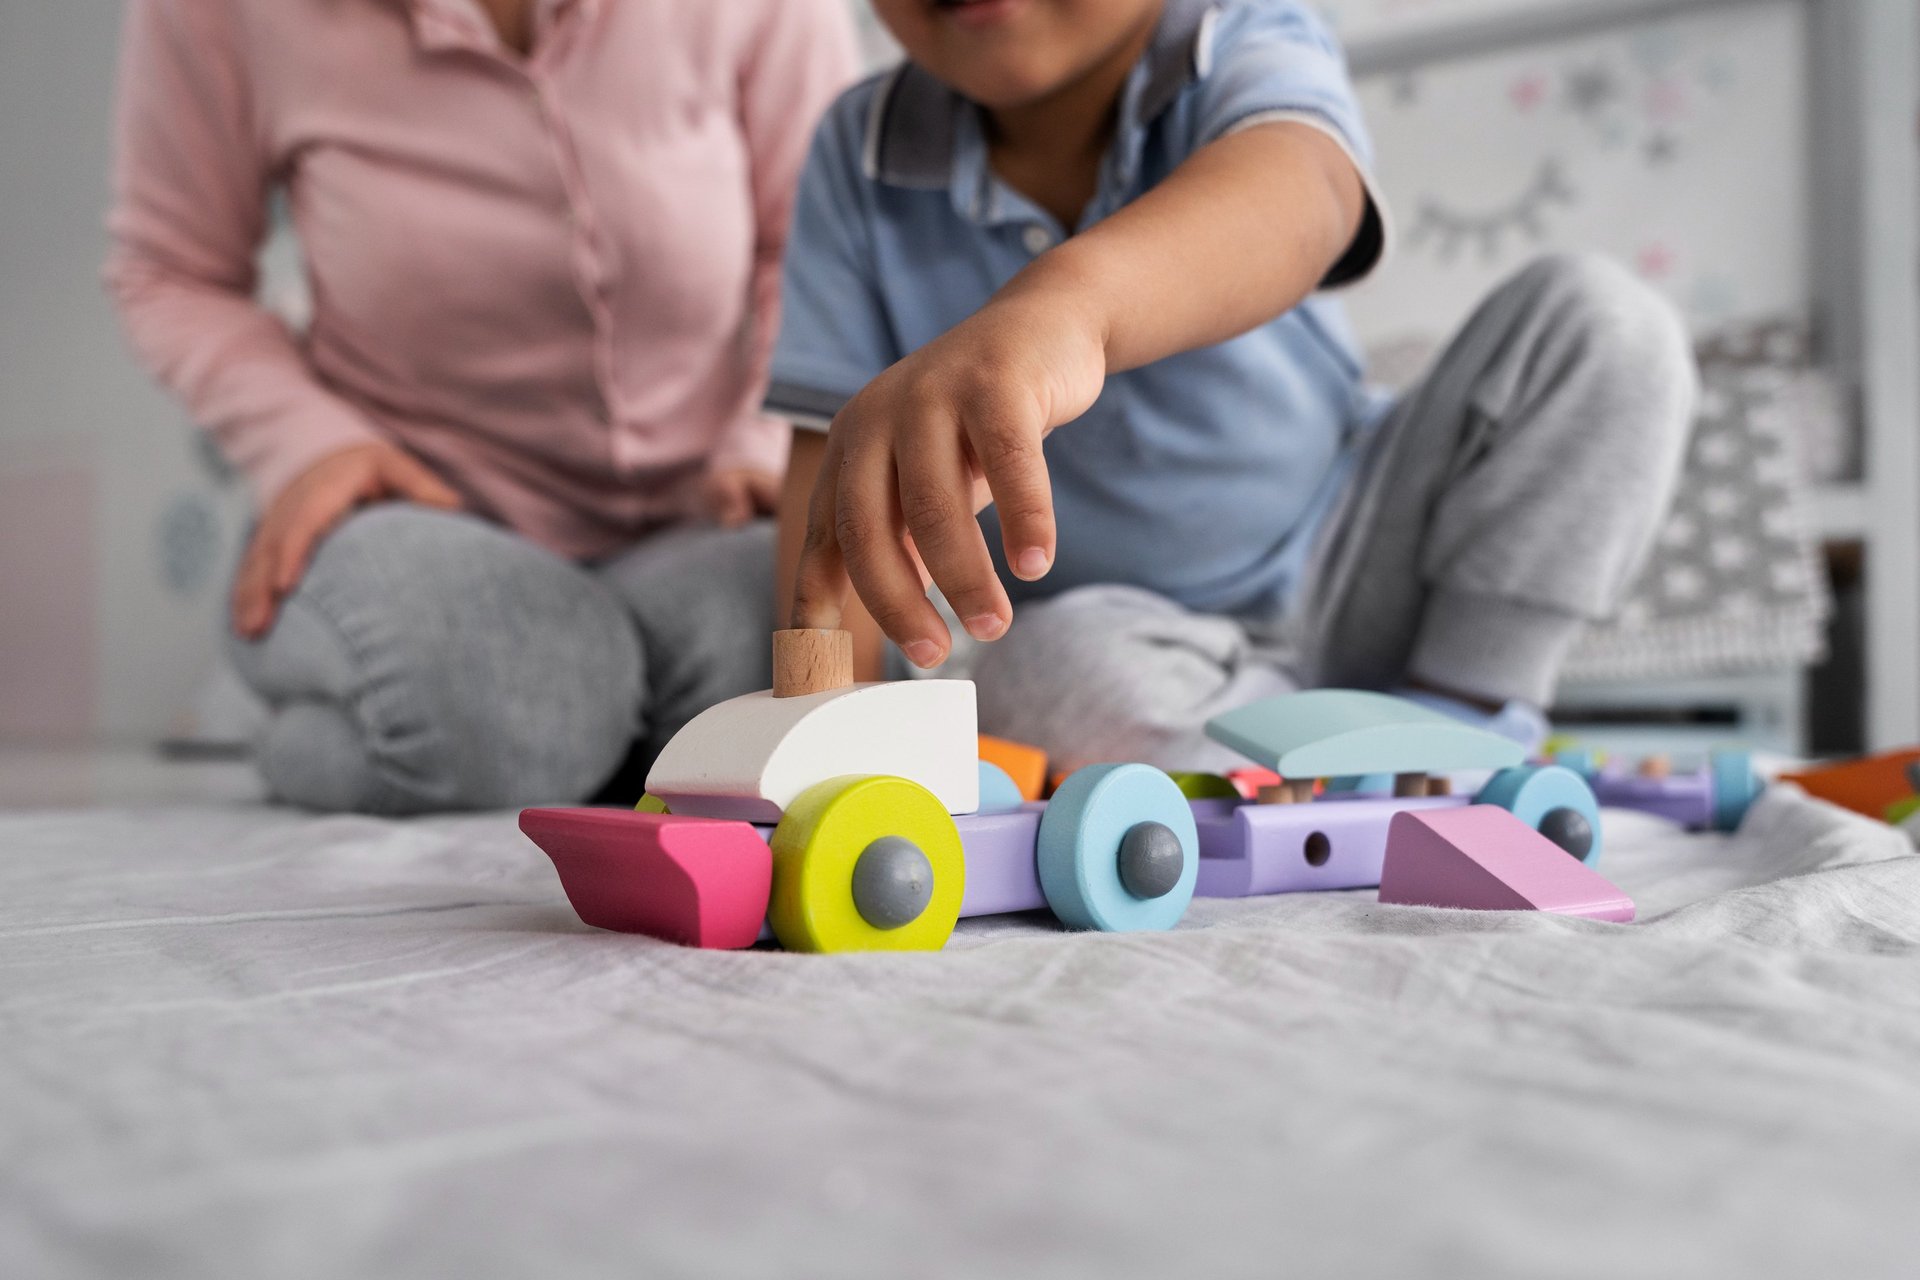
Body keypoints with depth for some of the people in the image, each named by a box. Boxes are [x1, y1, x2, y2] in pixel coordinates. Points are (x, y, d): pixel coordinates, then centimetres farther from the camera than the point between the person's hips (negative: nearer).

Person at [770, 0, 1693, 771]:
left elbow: (1296, 190, -42)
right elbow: (835, 448, -13)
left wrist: (1064, 298, -67)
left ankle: (1462, 719, -10)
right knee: (1055, 671, -35)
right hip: (1128, 632, 0)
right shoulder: (859, 160, -9)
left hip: (1343, 569, 1)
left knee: (1600, 319, -14)